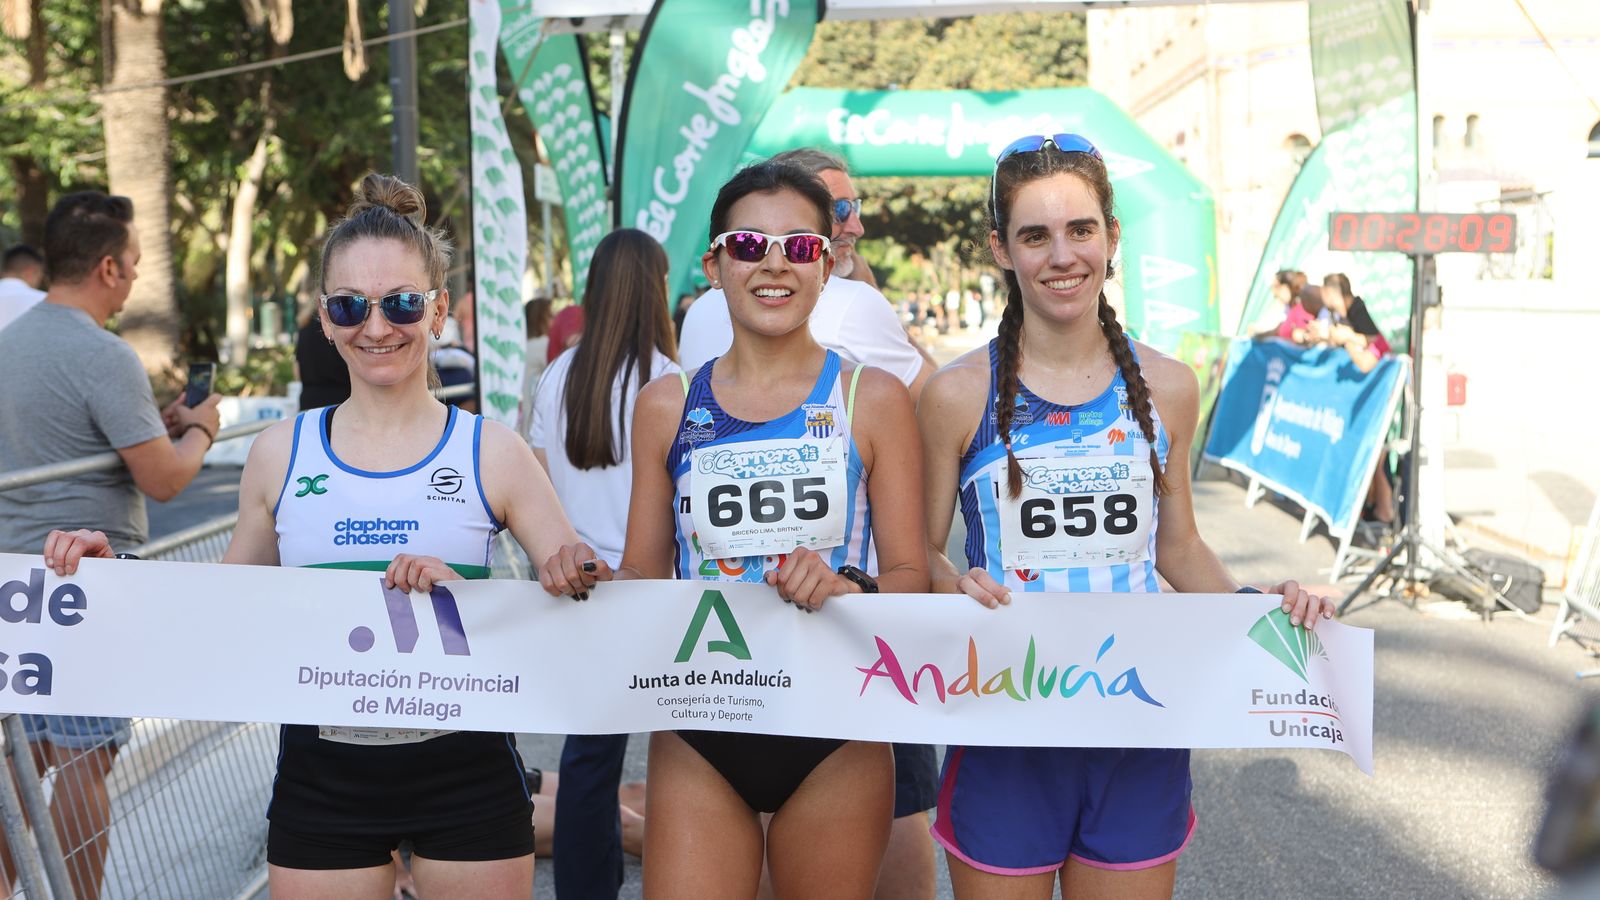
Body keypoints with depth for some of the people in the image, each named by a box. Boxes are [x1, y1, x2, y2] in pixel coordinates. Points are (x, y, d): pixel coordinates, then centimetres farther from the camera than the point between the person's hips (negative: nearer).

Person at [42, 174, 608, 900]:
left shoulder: (491, 453, -4)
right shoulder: (281, 455, 3)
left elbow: (577, 591, -6)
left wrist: (462, 590, -22)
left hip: (465, 777, -1)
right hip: (321, 778, 2)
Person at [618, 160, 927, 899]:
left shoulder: (872, 399, 0)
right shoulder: (667, 406, 6)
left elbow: (910, 575, -1)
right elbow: (640, 579, 12)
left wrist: (849, 587, -21)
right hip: (697, 740, 1)